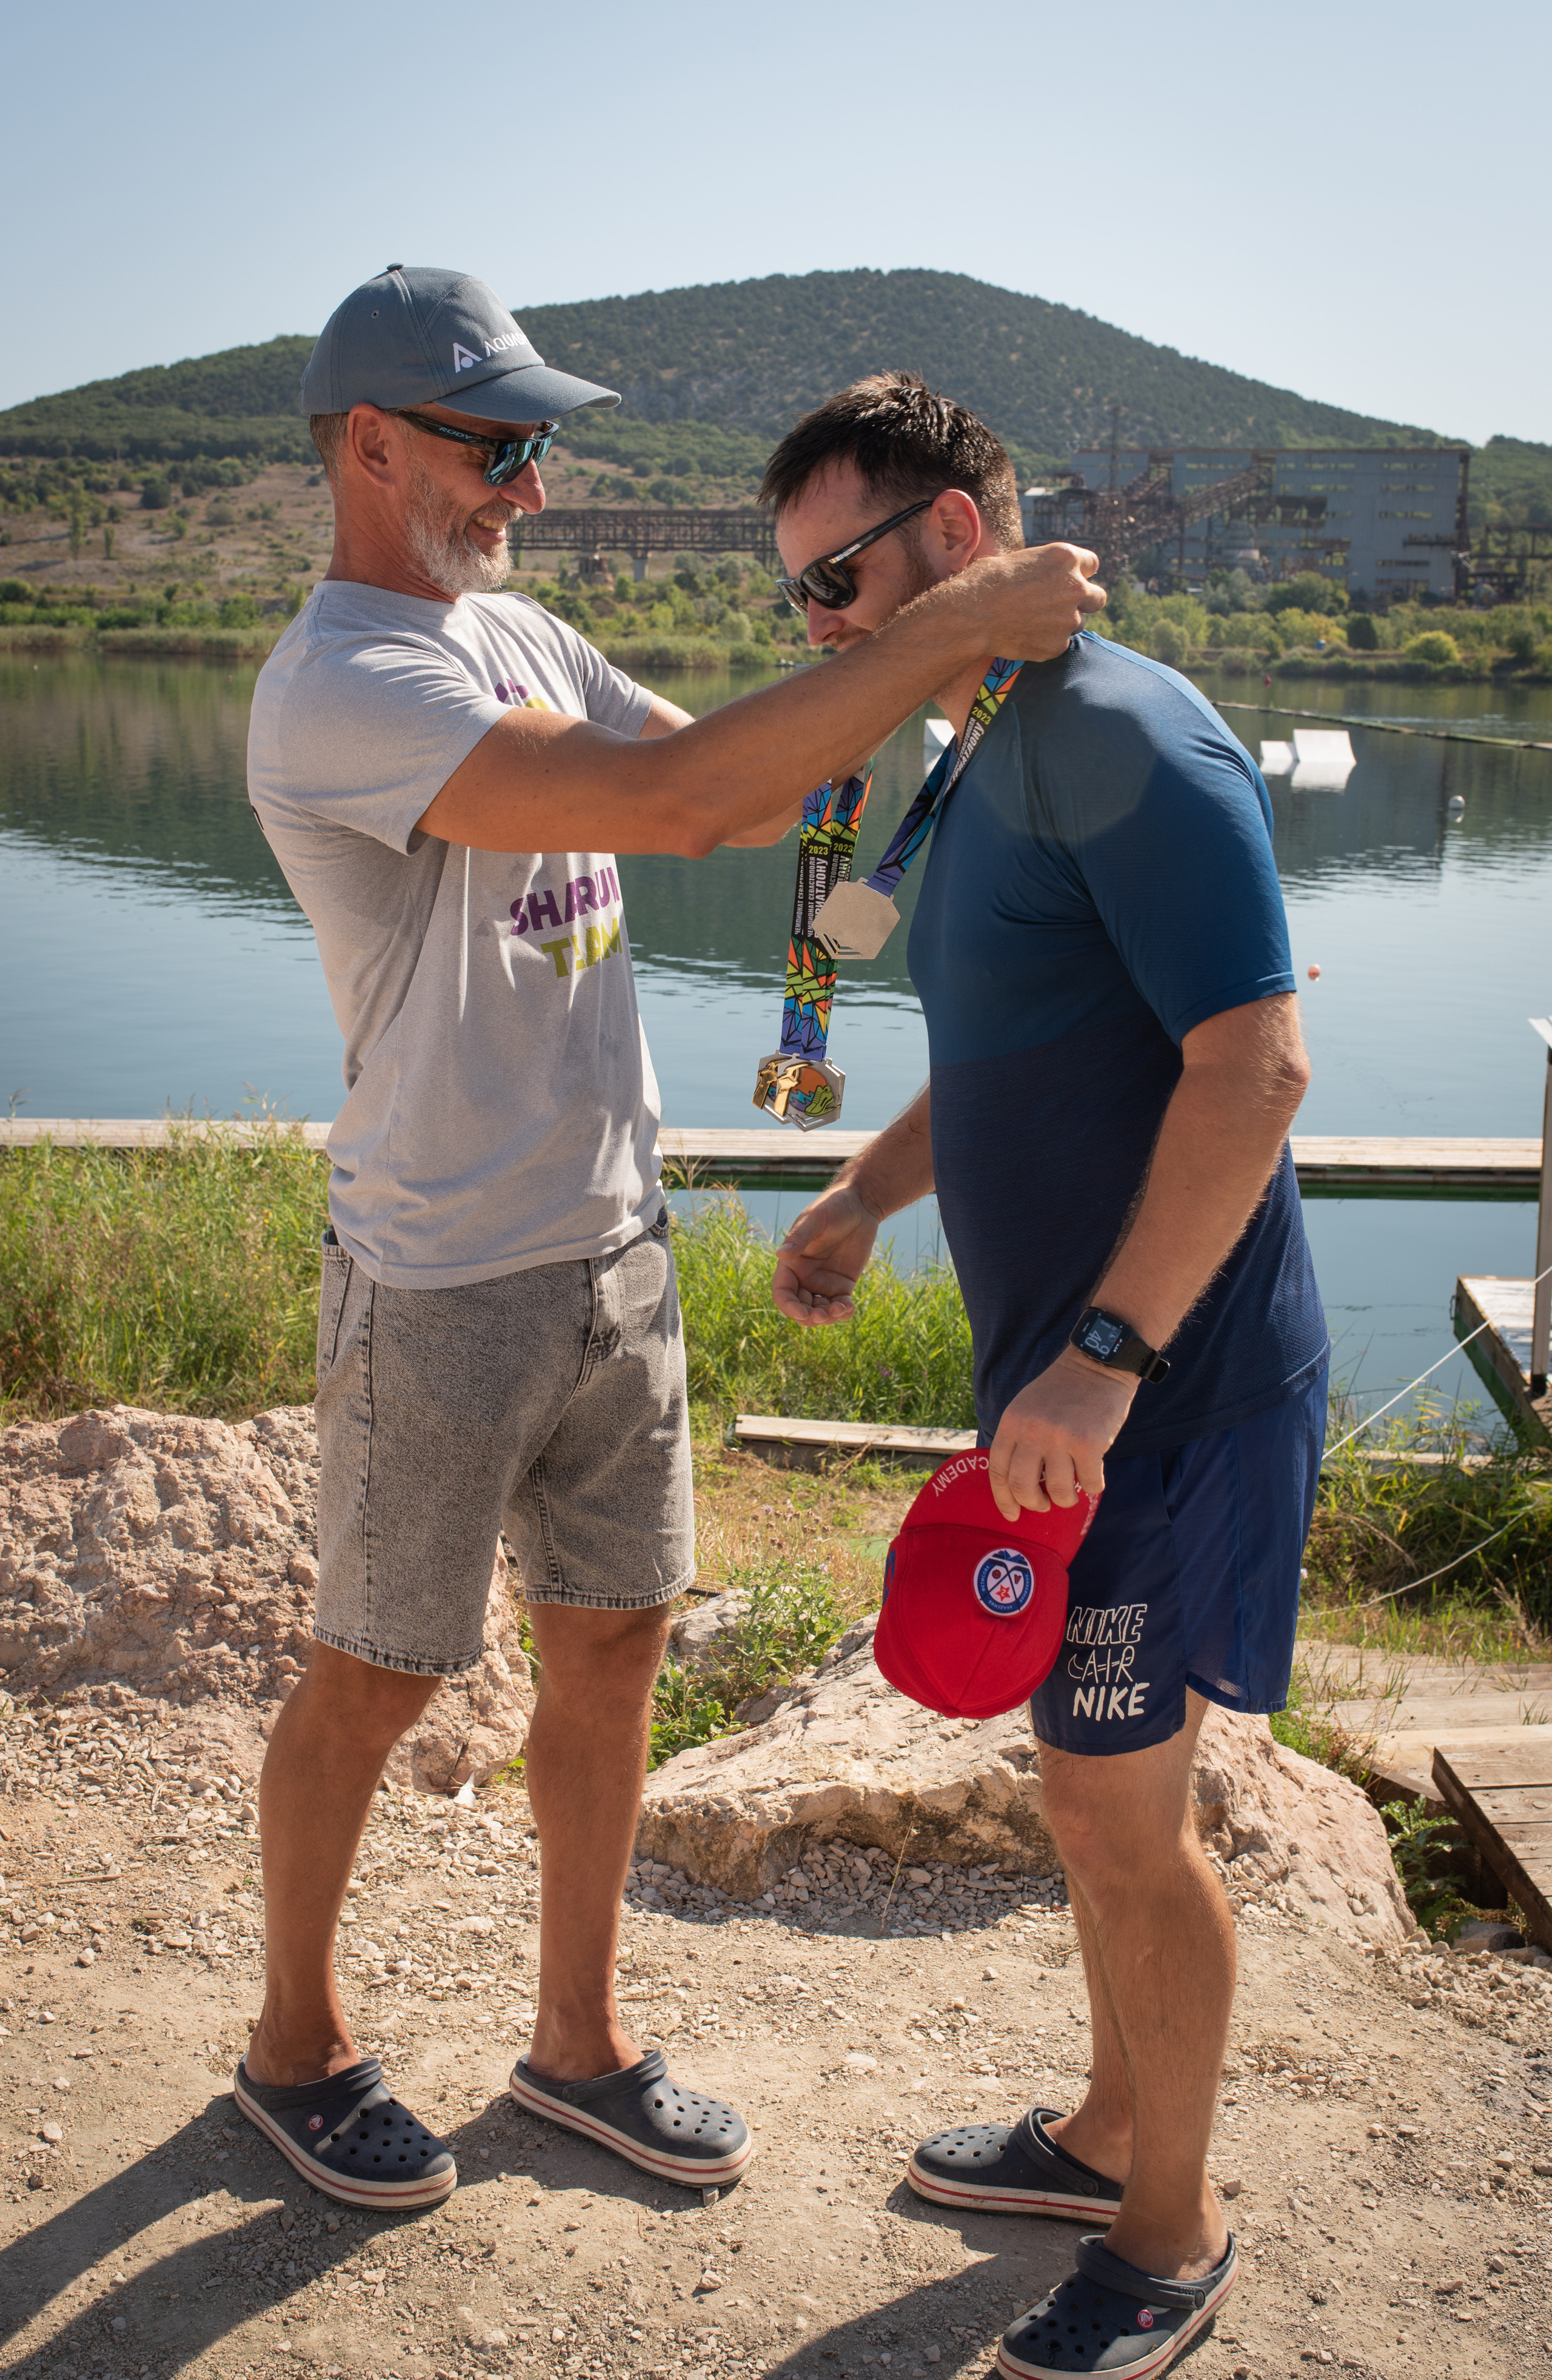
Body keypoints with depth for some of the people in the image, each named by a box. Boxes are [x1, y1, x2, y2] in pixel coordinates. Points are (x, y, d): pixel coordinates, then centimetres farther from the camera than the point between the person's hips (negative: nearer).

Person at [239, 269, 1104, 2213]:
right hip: (442, 1288, -8)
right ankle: (297, 2044, 32)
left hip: (615, 1251, 8)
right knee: (375, 1680, 9)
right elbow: (674, 801, -31)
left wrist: (945, 663, 1)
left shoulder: (514, 634, 10)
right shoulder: (337, 689, -20)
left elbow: (738, 796, 14)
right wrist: (942, 625, -27)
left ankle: (579, 2045, 33)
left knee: (613, 1645, 15)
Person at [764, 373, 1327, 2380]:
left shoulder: (1126, 738, -18)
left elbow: (1255, 1059, -24)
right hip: (1069, 1366, 9)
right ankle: (1114, 2130, 40)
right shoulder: (995, 766, 13)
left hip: (1166, 1384, -9)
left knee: (1116, 1812, 3)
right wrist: (864, 1195, 14)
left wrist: (1108, 1353, -26)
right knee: (1095, 1791, 20)